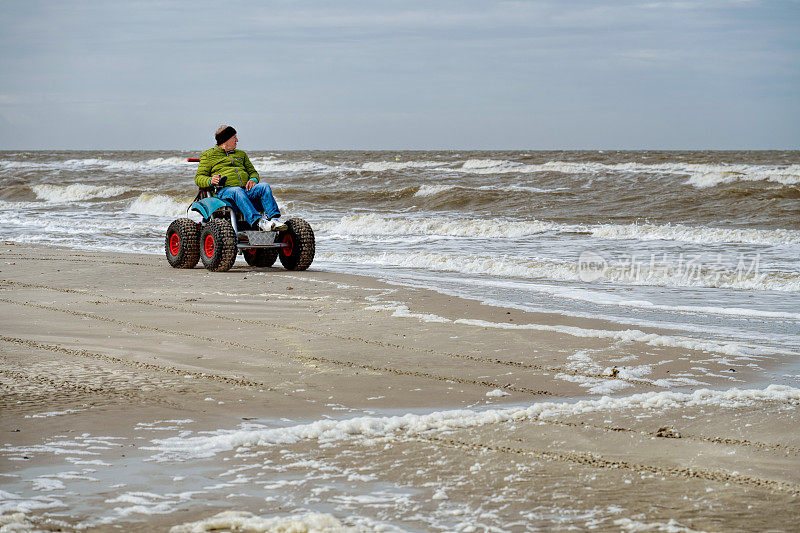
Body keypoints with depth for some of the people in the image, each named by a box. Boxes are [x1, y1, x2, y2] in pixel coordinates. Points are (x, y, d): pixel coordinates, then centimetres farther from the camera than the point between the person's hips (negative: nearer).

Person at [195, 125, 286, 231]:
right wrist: (210, 181, -16)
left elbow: (253, 172, 28)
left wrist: (253, 179, 2)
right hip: (225, 190, -5)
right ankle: (258, 222, -56)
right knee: (237, 191, -39)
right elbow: (199, 178, 8)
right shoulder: (208, 155, 15)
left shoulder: (241, 154, 31)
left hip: (246, 190, 5)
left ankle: (274, 218, -42)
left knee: (264, 186, -24)